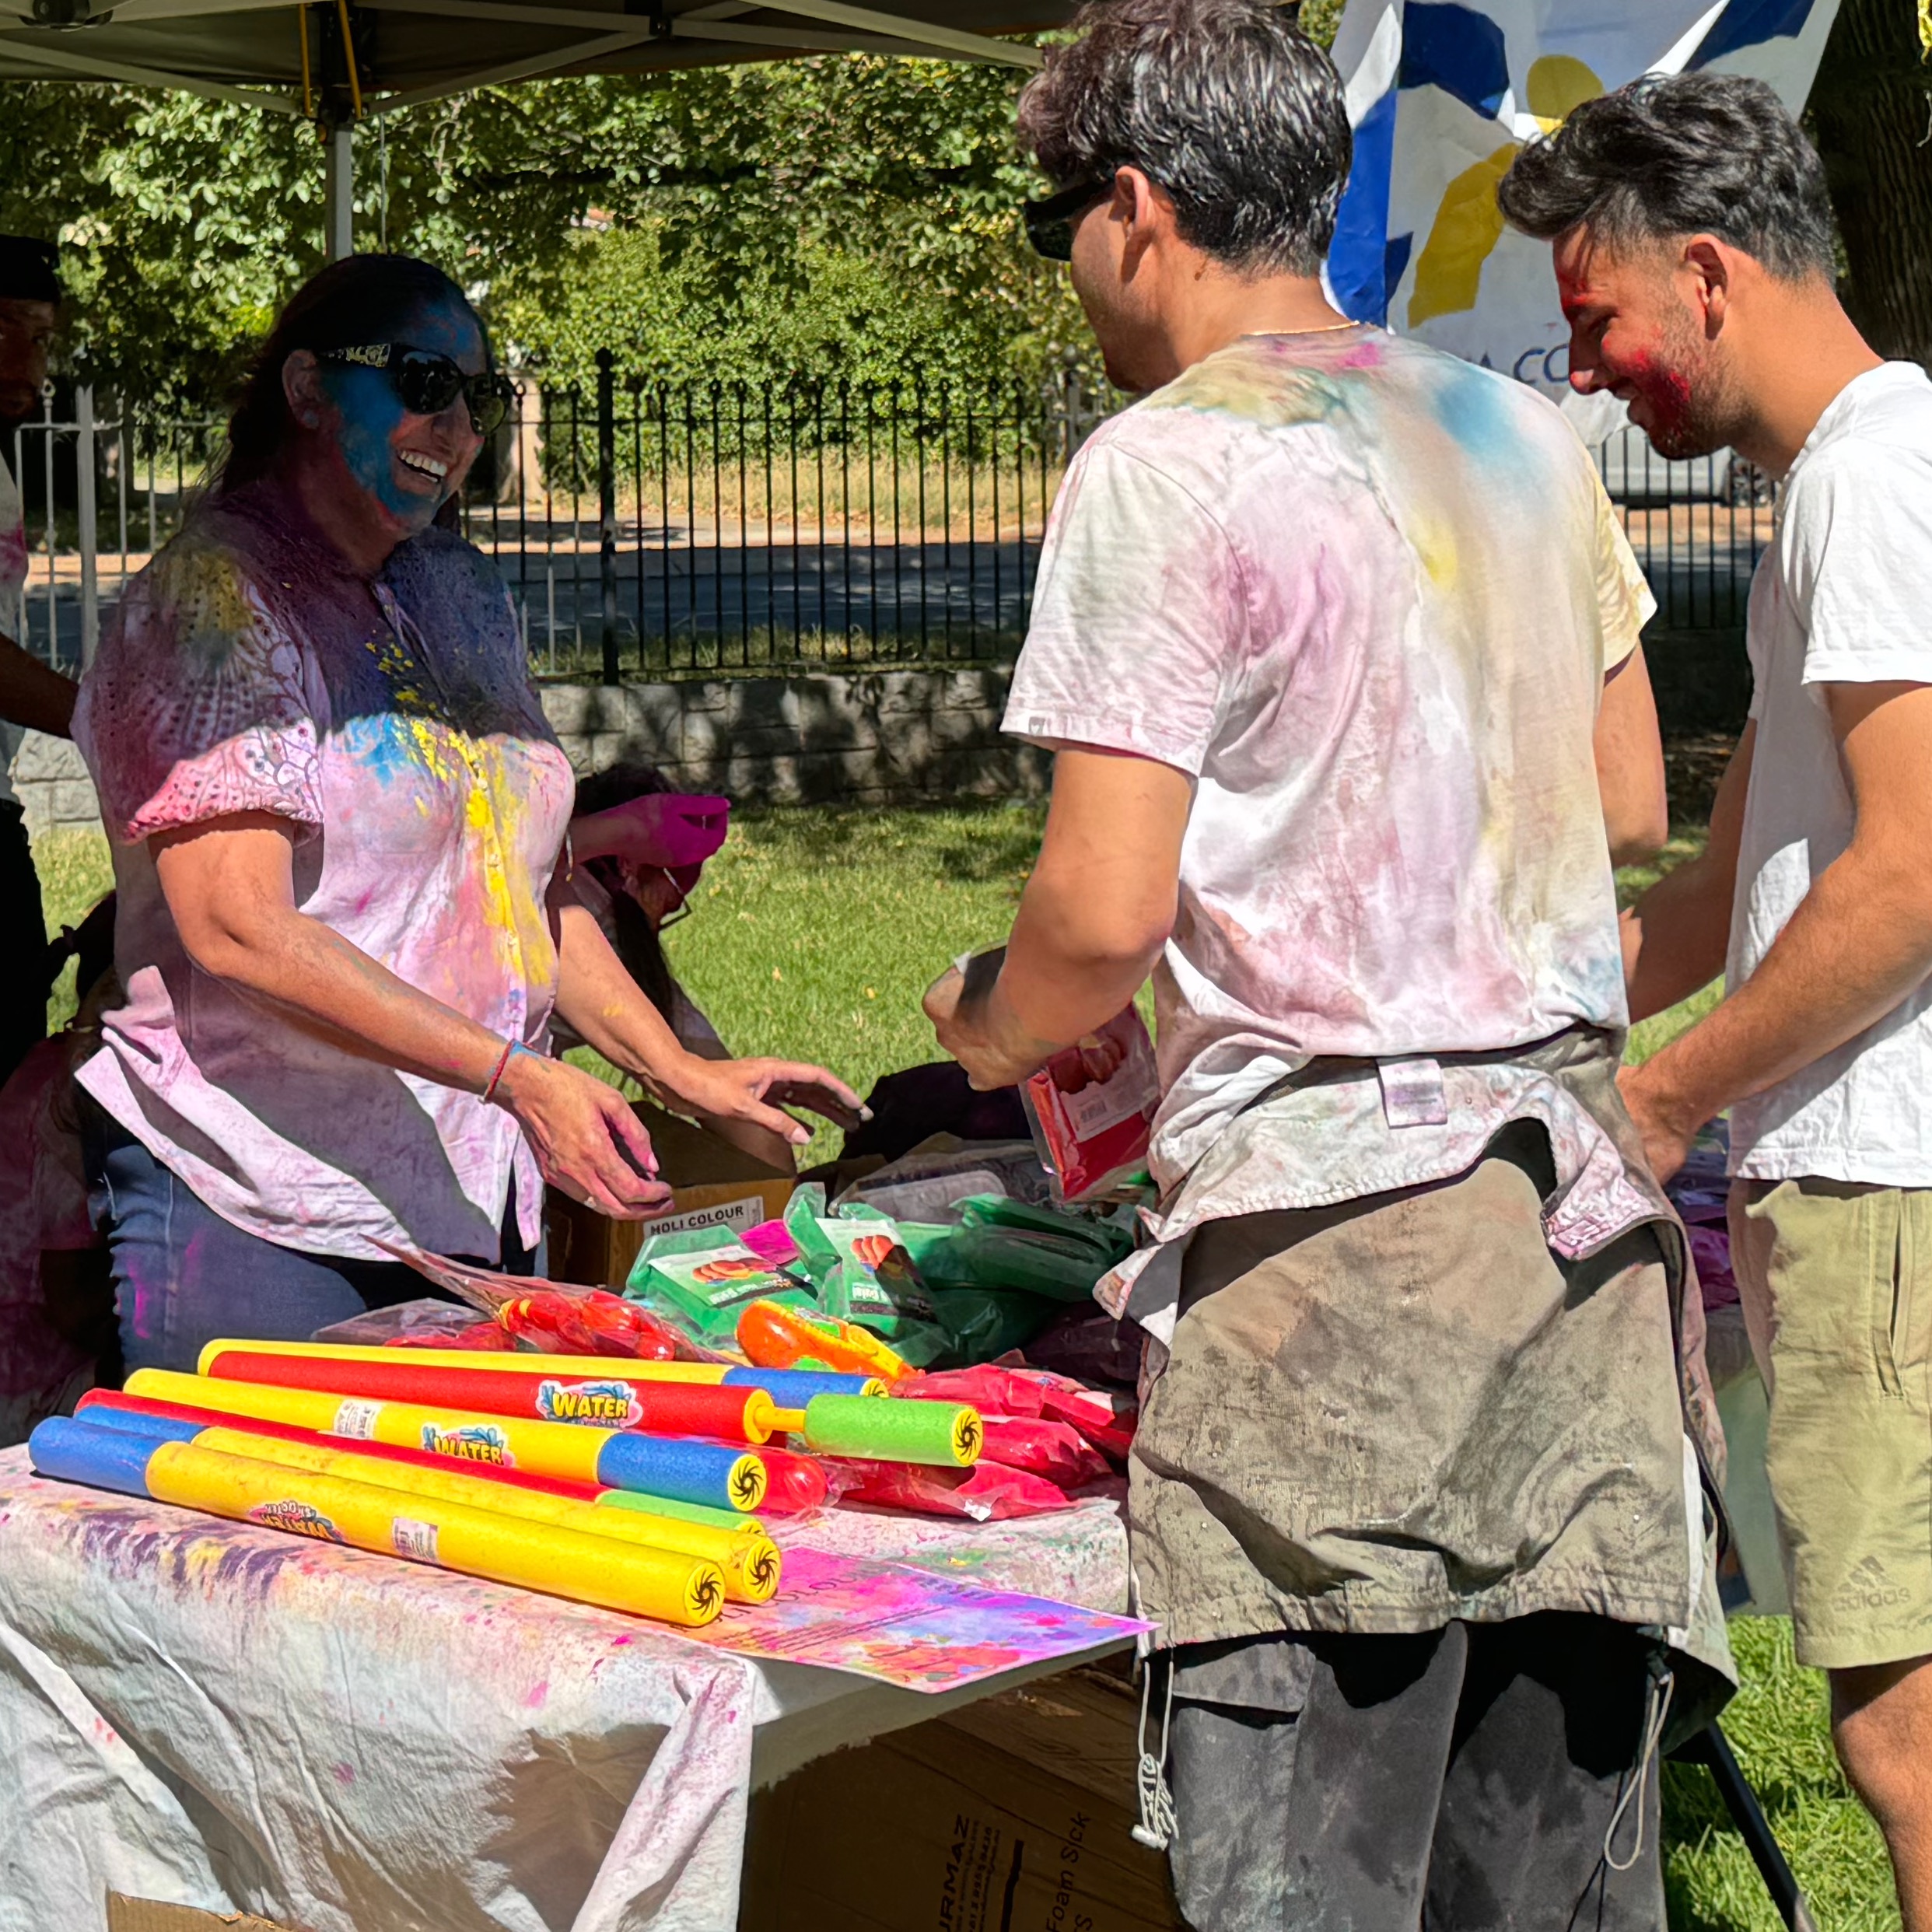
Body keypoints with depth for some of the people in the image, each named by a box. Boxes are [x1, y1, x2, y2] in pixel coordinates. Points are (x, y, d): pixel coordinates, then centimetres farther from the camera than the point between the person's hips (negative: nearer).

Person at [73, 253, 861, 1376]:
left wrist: (681, 1072, 7)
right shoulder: (211, 601, -8)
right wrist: (516, 1076, -23)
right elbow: (240, 929, -19)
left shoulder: (463, 596, 16)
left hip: (476, 1200, 7)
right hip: (263, 1214, -7)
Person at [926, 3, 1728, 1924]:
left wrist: (992, 1027, 7)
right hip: (1577, 1179, 7)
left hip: (1332, 1207, -7)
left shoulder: (1161, 467, -8)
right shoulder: (1521, 434, 12)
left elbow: (1107, 906, -13)